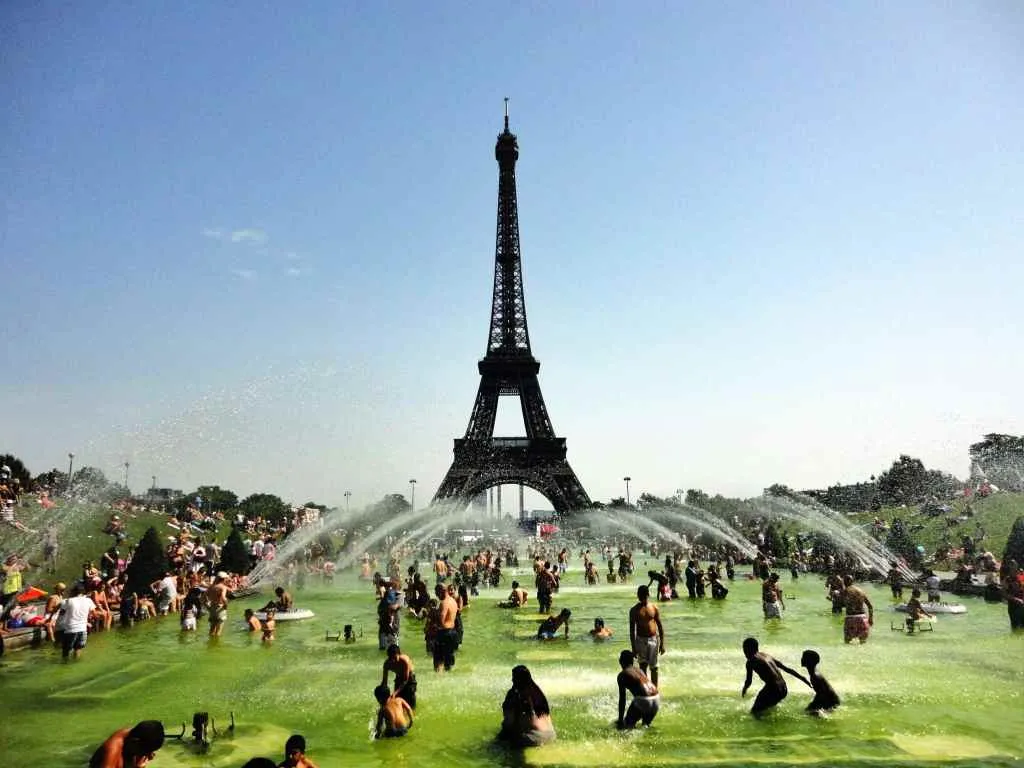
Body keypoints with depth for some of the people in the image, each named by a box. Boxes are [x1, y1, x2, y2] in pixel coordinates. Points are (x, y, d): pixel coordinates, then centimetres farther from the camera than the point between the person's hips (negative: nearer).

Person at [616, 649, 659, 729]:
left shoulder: (622, 675, 4)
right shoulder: (639, 670, 24)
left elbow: (622, 699, 1)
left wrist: (620, 720, 6)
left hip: (643, 701, -6)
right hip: (657, 699, 6)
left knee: (628, 723, 16)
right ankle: (646, 722, 23)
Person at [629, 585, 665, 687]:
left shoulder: (654, 608, 0)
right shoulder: (634, 610, -3)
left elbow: (660, 626, 4)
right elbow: (632, 629, -2)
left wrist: (662, 644, 1)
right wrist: (633, 647, -5)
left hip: (653, 639, 1)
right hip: (641, 640, -1)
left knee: (654, 667, 7)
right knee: (643, 666, 1)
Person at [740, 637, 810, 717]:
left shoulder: (751, 661, -4)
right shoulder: (766, 655, 17)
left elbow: (749, 681, -3)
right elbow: (787, 669, 21)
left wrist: (744, 690, 18)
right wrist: (803, 678, 28)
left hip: (773, 691, -8)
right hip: (784, 690, 8)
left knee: (754, 712, 4)